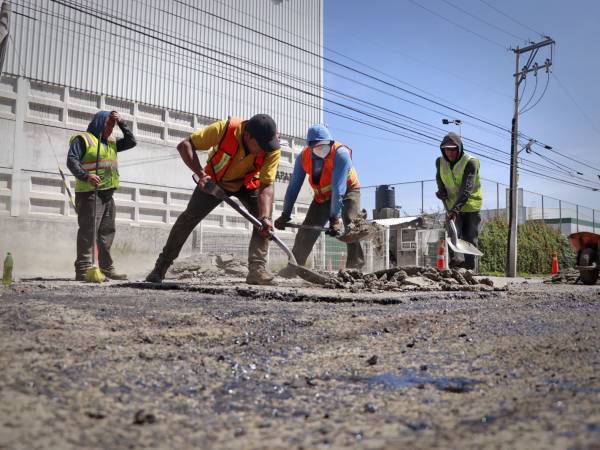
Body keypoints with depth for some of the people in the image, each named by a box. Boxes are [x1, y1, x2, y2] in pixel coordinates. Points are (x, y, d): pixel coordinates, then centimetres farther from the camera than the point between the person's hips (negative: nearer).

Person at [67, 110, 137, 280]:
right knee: (88, 230, -13)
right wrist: (85, 176, -31)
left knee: (107, 232, 11)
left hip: (108, 194, 8)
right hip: (89, 192, -8)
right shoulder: (83, 139, -2)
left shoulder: (111, 143, 22)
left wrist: (121, 122, 9)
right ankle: (83, 270, -14)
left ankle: (106, 268, 19)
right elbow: (71, 160, -14)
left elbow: (131, 142, 20)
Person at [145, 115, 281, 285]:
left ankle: (257, 268, -20)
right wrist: (201, 174, -41)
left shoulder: (273, 149, -32)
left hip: (248, 184, 1)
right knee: (189, 217, -8)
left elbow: (266, 186, -33)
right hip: (214, 181, -1)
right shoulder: (226, 129, -36)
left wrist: (265, 217, -48)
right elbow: (185, 145, -29)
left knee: (263, 215, -23)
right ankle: (161, 266, 6)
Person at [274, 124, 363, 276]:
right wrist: (285, 214, -11)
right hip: (322, 195, 4)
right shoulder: (303, 157, -17)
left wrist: (335, 218, -39)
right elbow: (294, 186, -11)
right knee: (306, 231, 0)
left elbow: (338, 188, -36)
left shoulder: (341, 153, -31)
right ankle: (293, 267, 13)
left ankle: (355, 267, -21)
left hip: (347, 191, -4)